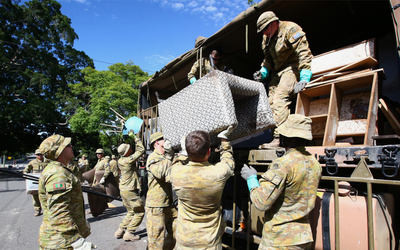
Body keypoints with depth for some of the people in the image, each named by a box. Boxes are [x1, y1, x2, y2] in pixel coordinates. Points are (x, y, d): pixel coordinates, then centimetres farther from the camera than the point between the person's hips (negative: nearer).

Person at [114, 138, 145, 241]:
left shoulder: (121, 160, 3)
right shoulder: (129, 160, -20)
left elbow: (135, 152, 20)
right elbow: (141, 150, -15)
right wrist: (136, 139, -3)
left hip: (123, 190, 9)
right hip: (130, 191, -9)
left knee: (131, 212, 21)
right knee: (140, 212, 3)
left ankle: (120, 231, 22)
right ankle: (129, 233, 4)